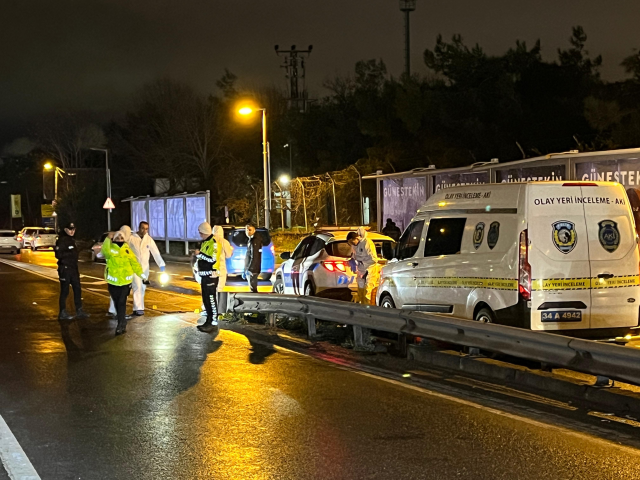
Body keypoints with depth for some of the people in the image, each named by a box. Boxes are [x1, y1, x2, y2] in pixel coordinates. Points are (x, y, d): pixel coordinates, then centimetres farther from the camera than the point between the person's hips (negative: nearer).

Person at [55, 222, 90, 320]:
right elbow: (58, 254, -20)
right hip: (65, 269, -9)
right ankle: (62, 313, 3)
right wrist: (70, 253, -24)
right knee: (64, 291, -3)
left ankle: (79, 310, 17)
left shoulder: (72, 240, 16)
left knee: (77, 289, 10)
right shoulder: (61, 240, -12)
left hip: (73, 269, 9)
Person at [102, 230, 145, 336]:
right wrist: (108, 239, -27)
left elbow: (134, 263, 5)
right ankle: (123, 323, 24)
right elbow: (105, 251, -24)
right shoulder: (110, 249, 0)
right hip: (113, 282, 0)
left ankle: (121, 325, -3)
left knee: (122, 303, -6)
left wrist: (141, 274, -1)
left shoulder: (127, 250, 5)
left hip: (125, 281, 0)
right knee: (117, 303, 9)